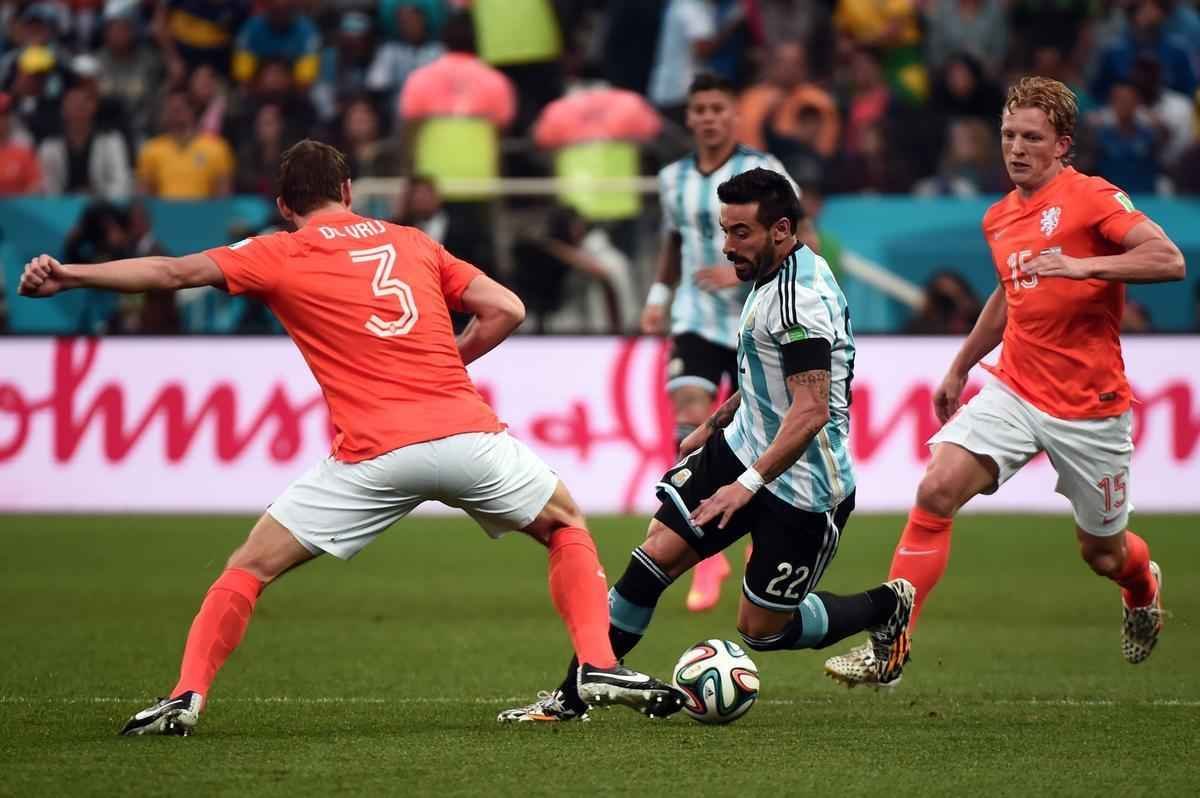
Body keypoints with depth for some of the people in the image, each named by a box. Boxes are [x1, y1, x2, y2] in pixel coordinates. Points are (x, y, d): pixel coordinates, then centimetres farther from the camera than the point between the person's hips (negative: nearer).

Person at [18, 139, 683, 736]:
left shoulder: (279, 257, 9)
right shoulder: (411, 242, 19)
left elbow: (173, 272, 0)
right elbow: (505, 310, 14)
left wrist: (69, 276, 1)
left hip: (374, 454, -2)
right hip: (466, 433, 2)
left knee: (251, 566, 11)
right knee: (566, 525, 26)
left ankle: (187, 696, -1)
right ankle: (598, 666, 10)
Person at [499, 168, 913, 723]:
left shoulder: (801, 297, -24)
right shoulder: (770, 276, 7)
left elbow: (811, 410, -29)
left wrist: (747, 484, -32)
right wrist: (715, 424, 27)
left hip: (802, 486, -9)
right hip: (743, 447, 9)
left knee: (761, 629, 2)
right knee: (658, 552, -4)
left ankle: (886, 608, 26)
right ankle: (571, 695, 0)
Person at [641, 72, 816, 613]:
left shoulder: (762, 172, -8)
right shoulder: (674, 179, 7)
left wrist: (742, 272, -23)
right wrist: (659, 296, 13)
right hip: (696, 321, 3)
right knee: (690, 420, -17)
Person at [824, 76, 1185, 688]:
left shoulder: (1090, 197, -11)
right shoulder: (999, 219, 11)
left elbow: (1169, 260, -23)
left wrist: (1084, 266, -34)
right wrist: (960, 367, 33)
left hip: (1090, 405, -5)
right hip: (1013, 391, 5)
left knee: (1103, 554, 9)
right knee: (936, 491, -19)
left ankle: (1144, 590, 49)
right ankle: (887, 650, -18)